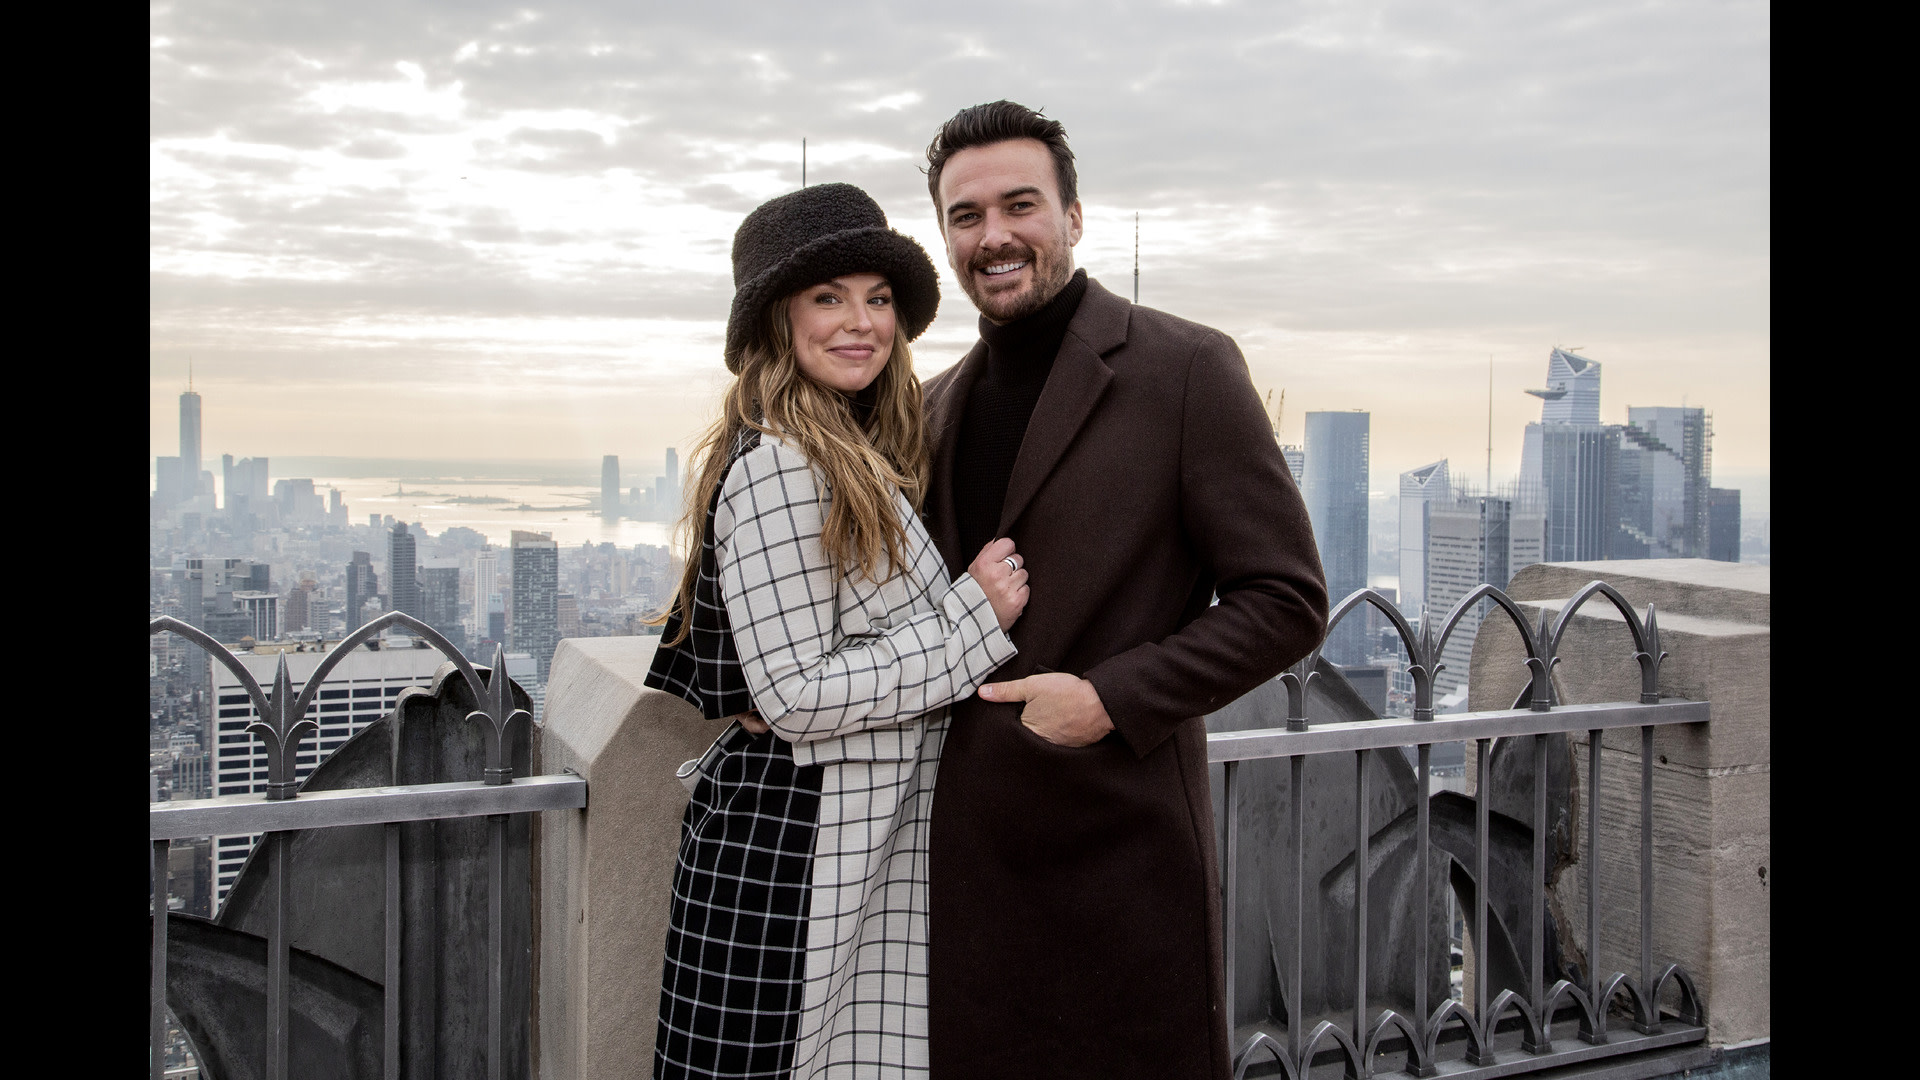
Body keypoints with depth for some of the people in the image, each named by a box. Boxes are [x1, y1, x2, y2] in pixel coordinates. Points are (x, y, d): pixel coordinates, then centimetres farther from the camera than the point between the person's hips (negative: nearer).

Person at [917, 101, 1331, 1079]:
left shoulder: (1185, 368, -7)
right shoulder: (939, 402, 13)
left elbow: (1287, 601, -8)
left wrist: (1109, 699, -17)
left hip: (1120, 848, -5)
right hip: (964, 850, 6)